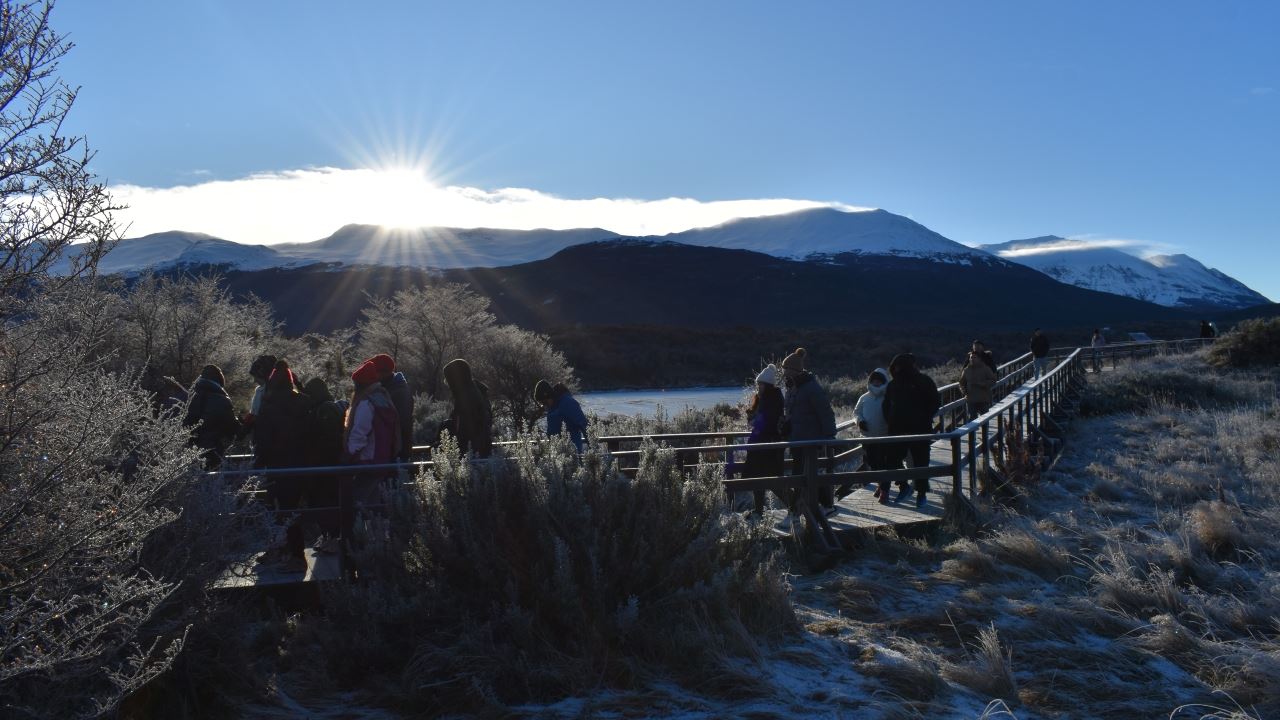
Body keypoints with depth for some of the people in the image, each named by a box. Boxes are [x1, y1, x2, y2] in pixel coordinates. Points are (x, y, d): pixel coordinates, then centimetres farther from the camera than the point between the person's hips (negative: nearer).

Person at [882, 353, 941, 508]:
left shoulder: (924, 381, -2)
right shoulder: (893, 384, 10)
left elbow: (936, 402, 0)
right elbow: (887, 406, 18)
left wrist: (925, 419, -9)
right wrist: (889, 421, 4)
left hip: (920, 430, -4)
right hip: (897, 430, 4)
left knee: (920, 462, 2)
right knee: (894, 460, 3)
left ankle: (921, 493, 13)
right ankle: (903, 487, 22)